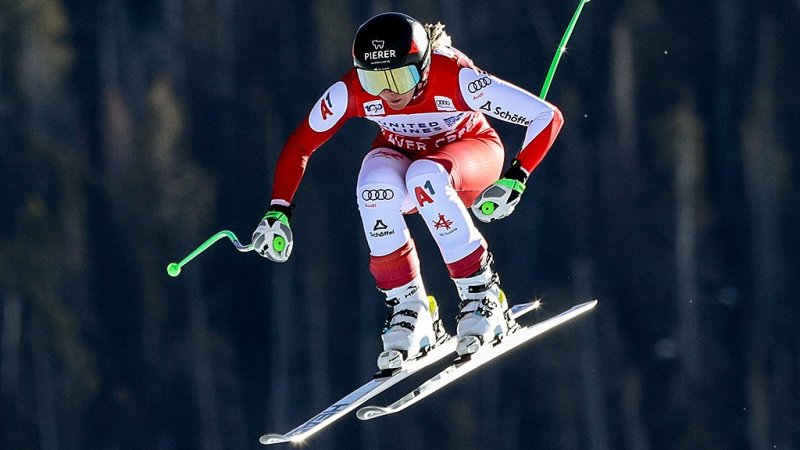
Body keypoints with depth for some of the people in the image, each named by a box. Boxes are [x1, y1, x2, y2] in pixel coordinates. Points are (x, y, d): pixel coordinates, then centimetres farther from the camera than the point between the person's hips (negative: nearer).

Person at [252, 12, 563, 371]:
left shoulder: (455, 78, -34)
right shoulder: (353, 91, -26)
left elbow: (547, 117, -29)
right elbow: (300, 144, -12)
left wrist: (516, 178, -38)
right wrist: (278, 211, -21)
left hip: (470, 150, -3)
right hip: (402, 154, 3)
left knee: (425, 178, -38)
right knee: (374, 187, -34)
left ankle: (481, 296, -27)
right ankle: (409, 311, -21)